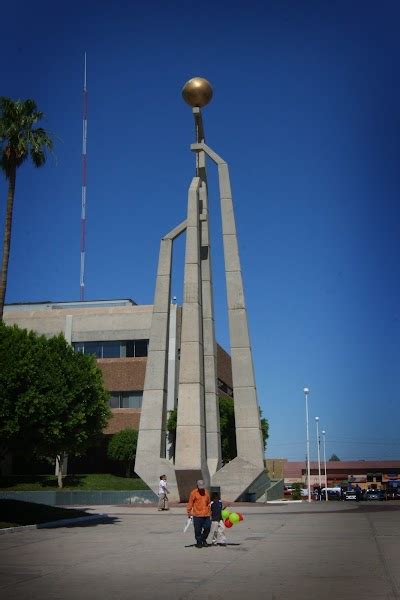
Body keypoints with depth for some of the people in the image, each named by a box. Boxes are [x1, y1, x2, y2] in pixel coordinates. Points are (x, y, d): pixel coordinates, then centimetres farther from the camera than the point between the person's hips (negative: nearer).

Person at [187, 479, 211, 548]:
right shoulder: (193, 493, -4)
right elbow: (190, 503, -3)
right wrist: (189, 512, -5)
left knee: (207, 528, 2)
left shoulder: (206, 492, 10)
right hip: (197, 515, -4)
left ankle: (203, 539, 25)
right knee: (198, 530, 0)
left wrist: (210, 511, 22)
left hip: (206, 514, 4)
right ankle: (199, 542, 16)